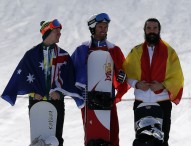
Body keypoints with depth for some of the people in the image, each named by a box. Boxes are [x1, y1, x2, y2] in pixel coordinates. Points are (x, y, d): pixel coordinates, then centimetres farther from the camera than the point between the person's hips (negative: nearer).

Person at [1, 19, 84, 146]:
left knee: (56, 136, 0)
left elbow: (68, 78, 2)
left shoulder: (64, 56, 7)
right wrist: (33, 92, -11)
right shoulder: (32, 54, 2)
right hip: (36, 100, -1)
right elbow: (22, 74, -2)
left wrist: (59, 91, -12)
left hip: (56, 100, 1)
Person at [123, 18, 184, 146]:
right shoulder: (136, 52, 8)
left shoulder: (169, 51, 2)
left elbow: (177, 77, 0)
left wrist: (162, 85, -17)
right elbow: (127, 73, 7)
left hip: (163, 103, -2)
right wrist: (136, 84, -13)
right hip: (141, 103, 2)